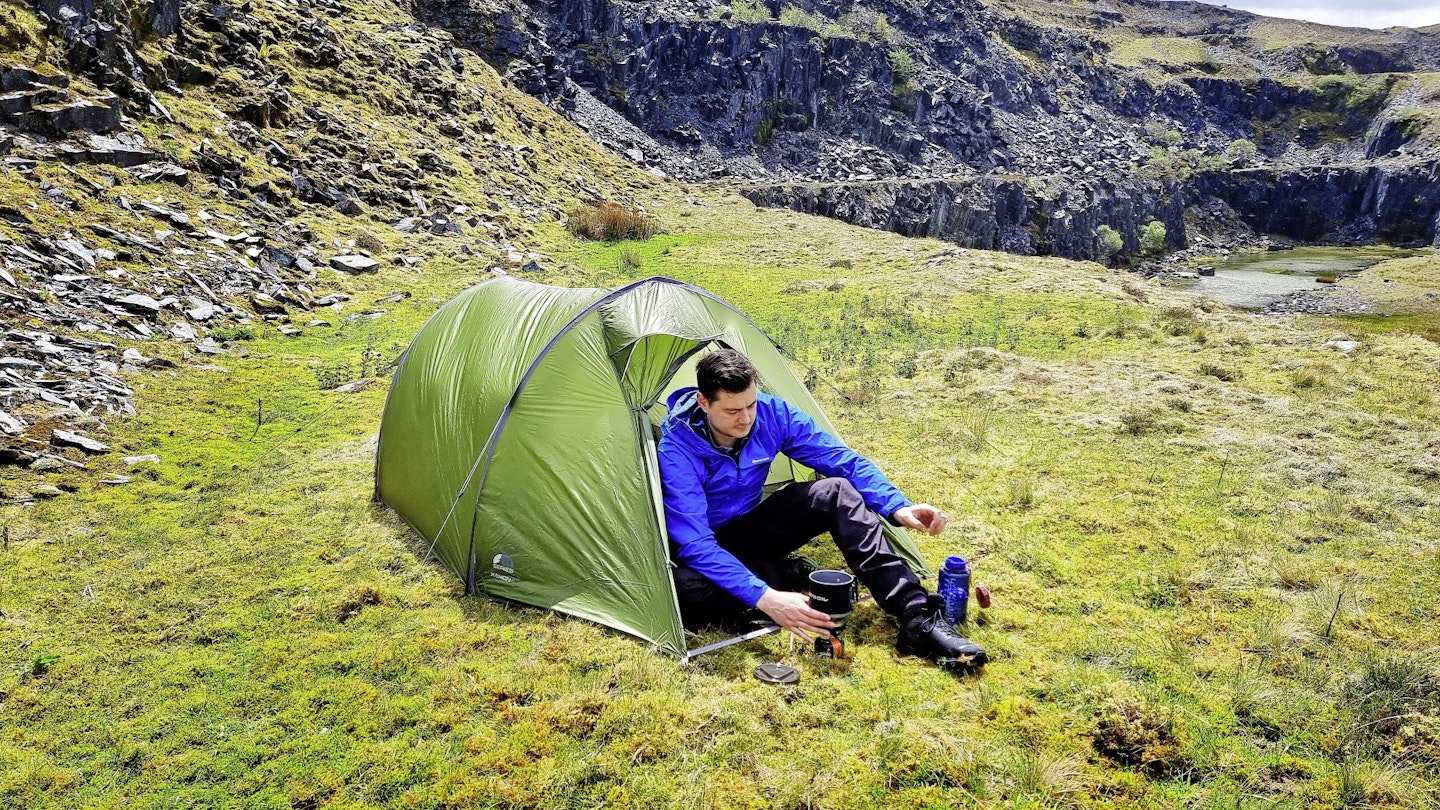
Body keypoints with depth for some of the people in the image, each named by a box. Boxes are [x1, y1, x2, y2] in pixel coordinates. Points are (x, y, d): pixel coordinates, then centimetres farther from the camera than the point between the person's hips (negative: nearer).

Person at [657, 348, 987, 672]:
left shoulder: (772, 413, -16)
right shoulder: (677, 450, -30)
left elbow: (845, 461, -10)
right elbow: (694, 544, -36)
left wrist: (898, 507, -27)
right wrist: (764, 597, -47)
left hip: (754, 528, 4)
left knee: (837, 491, -21)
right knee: (687, 590, -41)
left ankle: (918, 620, -26)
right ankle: (793, 574, -16)